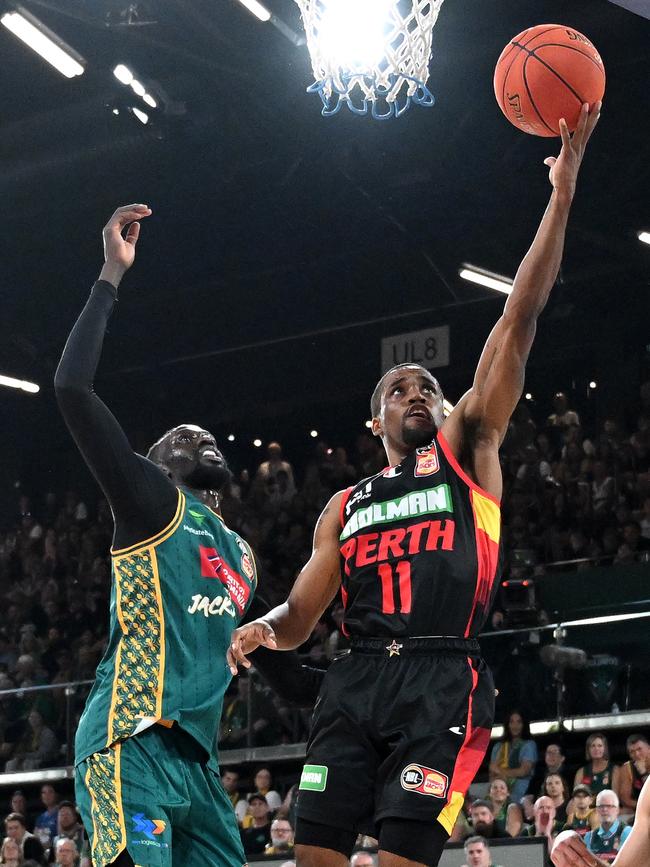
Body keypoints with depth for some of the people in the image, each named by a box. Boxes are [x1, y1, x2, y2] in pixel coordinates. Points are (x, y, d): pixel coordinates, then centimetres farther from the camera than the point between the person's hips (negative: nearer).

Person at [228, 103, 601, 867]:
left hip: (443, 681, -4)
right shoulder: (345, 507, 23)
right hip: (356, 681, 4)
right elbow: (301, 618, 21)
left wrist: (561, 196, -2)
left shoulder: (467, 449, 12)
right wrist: (263, 627, -5)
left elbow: (517, 323, 4)